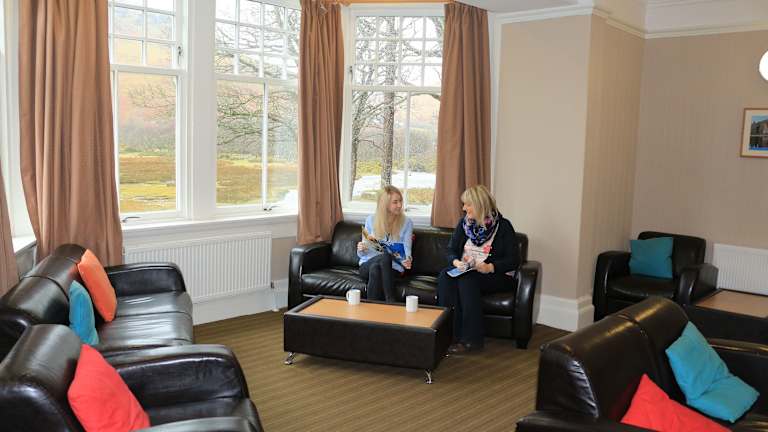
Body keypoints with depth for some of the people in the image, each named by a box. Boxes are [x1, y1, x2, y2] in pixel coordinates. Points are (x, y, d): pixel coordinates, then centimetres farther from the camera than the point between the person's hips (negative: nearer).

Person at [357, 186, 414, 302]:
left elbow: (406, 249, -5)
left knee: (375, 268, -35)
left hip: (392, 267, 0)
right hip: (368, 264, 1)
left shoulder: (406, 223, 3)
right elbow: (362, 253, 6)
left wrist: (407, 259, -29)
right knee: (385, 256, -34)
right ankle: (391, 302, -32)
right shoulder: (371, 220, 5)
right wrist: (361, 249, -19)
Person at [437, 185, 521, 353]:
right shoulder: (464, 223, 10)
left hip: (495, 276, -4)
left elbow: (514, 260, -8)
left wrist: (490, 267, -23)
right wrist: (456, 261, -10)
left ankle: (471, 339, -30)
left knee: (467, 280, -34)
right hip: (464, 271, 5)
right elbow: (451, 250, 13)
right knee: (445, 276, -27)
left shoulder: (503, 226, -5)